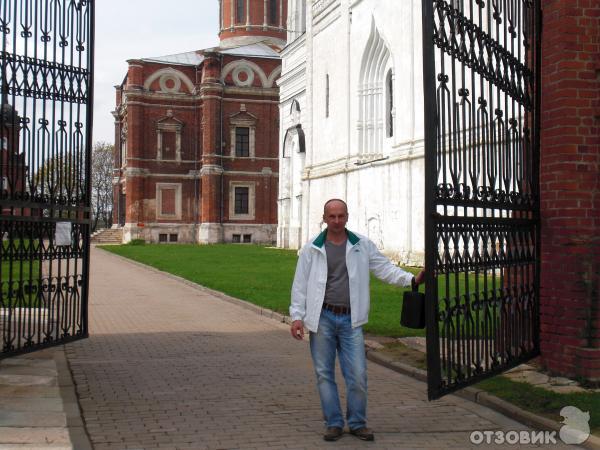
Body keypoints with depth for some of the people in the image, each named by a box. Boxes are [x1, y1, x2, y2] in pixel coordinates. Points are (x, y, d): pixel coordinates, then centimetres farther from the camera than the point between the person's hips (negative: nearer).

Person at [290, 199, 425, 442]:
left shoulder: (362, 245, 6)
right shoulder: (312, 248, 3)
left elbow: (384, 268, 5)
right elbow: (300, 284, 3)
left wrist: (411, 279, -9)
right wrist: (297, 316, -3)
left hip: (351, 320, 0)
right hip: (322, 318, 0)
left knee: (358, 375, -1)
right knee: (324, 374, 5)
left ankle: (357, 423, 16)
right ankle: (334, 423, 18)